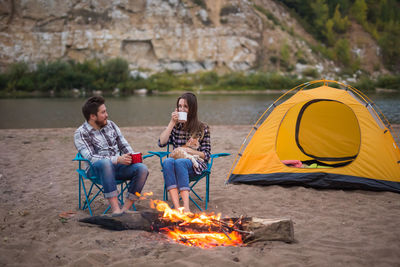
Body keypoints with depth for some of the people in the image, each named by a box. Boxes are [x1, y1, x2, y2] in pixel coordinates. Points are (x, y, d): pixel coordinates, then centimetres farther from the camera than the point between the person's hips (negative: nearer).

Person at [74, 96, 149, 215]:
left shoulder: (111, 125, 14)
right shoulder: (81, 134, -3)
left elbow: (124, 145, 18)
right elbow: (91, 158, -16)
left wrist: (132, 156, -5)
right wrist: (117, 159, -25)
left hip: (118, 165, 5)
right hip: (97, 169, -5)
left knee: (142, 168, -24)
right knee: (105, 163, -41)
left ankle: (125, 209, -21)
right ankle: (116, 209, -43)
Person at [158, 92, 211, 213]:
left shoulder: (202, 128, 6)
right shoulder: (176, 126, 14)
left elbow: (206, 154, 3)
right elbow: (161, 143, -1)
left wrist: (191, 151, -15)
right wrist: (172, 123, -4)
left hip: (195, 164, -3)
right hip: (177, 160, 3)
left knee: (180, 162, -38)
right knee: (167, 161, -35)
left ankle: (186, 208, -50)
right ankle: (177, 207, -49)